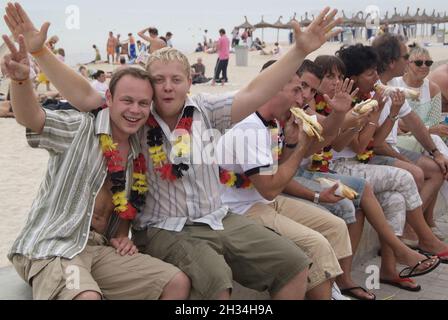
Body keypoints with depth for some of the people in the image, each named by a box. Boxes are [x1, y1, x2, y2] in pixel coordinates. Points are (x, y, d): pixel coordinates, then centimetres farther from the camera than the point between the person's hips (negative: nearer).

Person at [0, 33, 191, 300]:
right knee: (87, 296, -37)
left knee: (179, 283, -6)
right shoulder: (80, 129, -7)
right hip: (51, 247, -6)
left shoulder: (139, 153, 11)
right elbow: (31, 119, -26)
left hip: (101, 249, 6)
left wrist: (121, 237, 5)